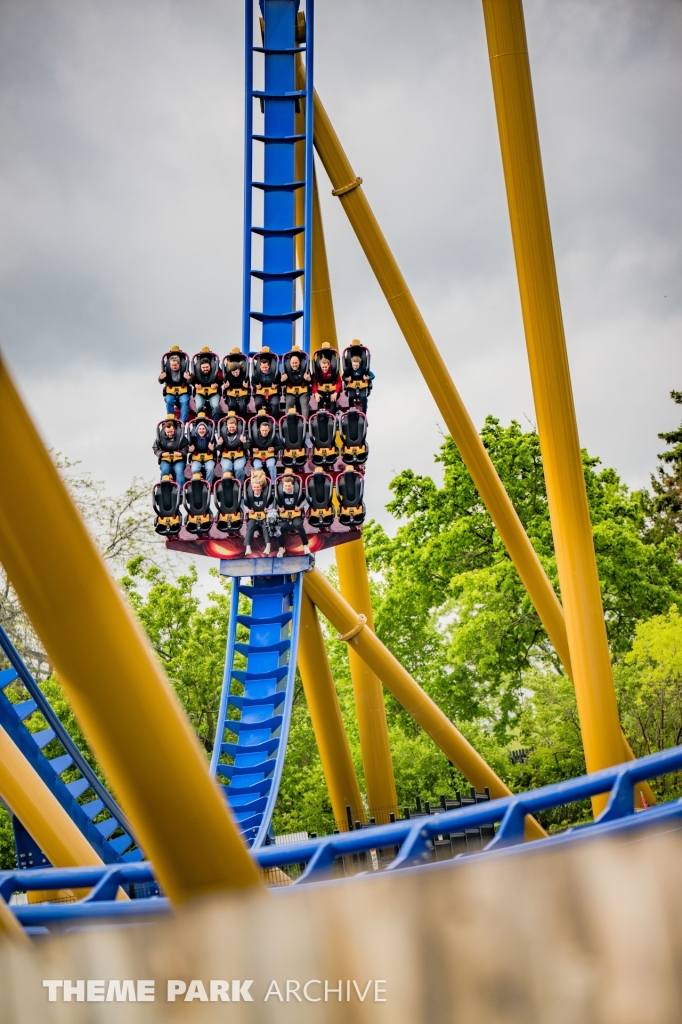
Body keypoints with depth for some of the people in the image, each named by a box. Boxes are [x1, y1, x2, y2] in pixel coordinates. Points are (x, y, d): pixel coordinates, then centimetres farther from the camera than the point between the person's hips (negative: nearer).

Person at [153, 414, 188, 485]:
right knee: (164, 471, -24)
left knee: (179, 472, -24)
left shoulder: (180, 436, -5)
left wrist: (181, 453, -14)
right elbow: (155, 448, 7)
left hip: (178, 460, -1)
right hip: (165, 460, 1)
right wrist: (161, 453, -10)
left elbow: (186, 447, 4)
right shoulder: (160, 436, -3)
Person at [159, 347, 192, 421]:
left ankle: (183, 421, -23)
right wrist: (161, 378, -26)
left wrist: (189, 378, -34)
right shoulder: (167, 370, -1)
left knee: (184, 402, -27)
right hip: (170, 392, 1)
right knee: (169, 401, -26)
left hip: (183, 391, -1)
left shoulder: (184, 370, -5)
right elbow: (161, 382, -2)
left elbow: (190, 382, -10)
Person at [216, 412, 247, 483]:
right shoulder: (223, 433, 6)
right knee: (226, 469, -29)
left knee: (239, 469, -30)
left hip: (239, 456, -1)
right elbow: (219, 449, 8)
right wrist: (219, 444, -14)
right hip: (226, 456, 1)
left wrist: (244, 442, -19)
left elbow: (246, 448, 1)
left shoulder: (241, 433, 4)